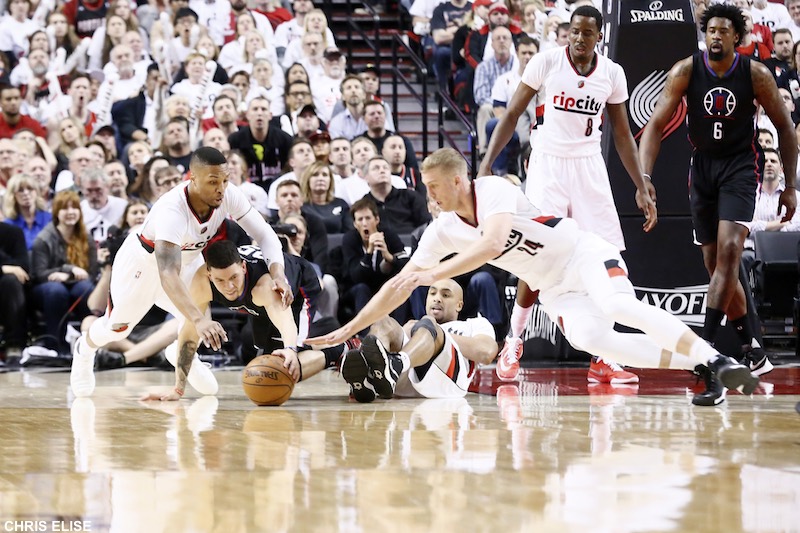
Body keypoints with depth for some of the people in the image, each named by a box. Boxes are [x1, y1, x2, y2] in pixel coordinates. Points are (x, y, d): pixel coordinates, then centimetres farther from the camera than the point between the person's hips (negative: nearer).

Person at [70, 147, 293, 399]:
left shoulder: (228, 196, -30)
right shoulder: (171, 210, -46)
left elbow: (264, 235, -26)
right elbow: (168, 274, -56)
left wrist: (278, 274, -46)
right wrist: (199, 320, -68)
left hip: (186, 258, 4)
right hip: (143, 261, -4)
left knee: (199, 314, -9)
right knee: (117, 327, 12)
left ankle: (186, 361, 27)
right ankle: (84, 349, 48)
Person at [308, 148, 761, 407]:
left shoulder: (494, 190, -19)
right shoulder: (443, 231, 0)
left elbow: (490, 246, -35)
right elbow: (400, 285, 3)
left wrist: (432, 274, -37)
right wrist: (347, 330, -2)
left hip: (587, 257, -5)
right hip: (555, 290, 5)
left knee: (618, 306, -34)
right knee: (589, 339, -24)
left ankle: (717, 360, -30)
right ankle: (693, 364, -17)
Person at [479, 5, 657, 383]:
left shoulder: (612, 74, 1)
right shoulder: (546, 62, -8)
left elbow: (622, 134, 10)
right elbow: (512, 114, -3)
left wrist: (642, 187, 6)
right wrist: (486, 164, -12)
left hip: (589, 167, 3)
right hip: (548, 163, -3)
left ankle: (602, 359, 4)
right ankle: (513, 345, 6)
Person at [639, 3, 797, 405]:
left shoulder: (756, 75, -11)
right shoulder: (686, 71, -9)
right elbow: (656, 125, -8)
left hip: (740, 167, -3)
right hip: (702, 167, 3)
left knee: (729, 251, -22)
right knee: (717, 265, 8)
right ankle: (752, 353, 25)